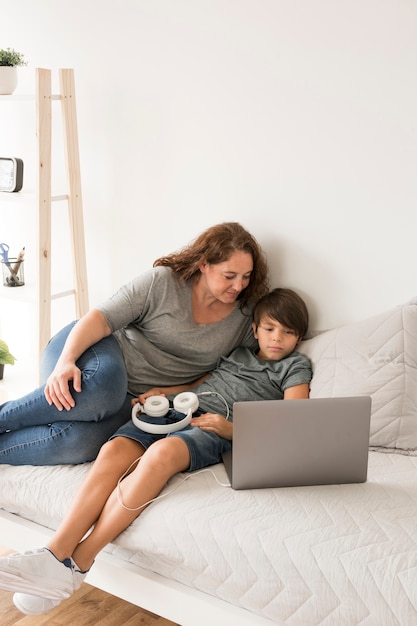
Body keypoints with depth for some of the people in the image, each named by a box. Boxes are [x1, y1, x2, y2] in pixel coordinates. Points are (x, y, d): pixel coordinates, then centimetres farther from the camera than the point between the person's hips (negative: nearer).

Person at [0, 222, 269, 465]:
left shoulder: (246, 315, 1)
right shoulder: (163, 282, -9)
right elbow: (101, 318, -14)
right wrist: (65, 361, -31)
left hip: (133, 399, 3)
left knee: (79, 444, -31)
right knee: (103, 386, -41)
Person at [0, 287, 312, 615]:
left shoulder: (295, 366, 14)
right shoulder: (238, 352, 30)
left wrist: (231, 430, -12)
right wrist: (161, 391, 16)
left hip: (213, 428, -5)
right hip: (176, 409, 5)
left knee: (163, 452, -37)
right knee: (115, 449, -26)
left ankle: (80, 560, -33)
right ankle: (56, 552, -33)